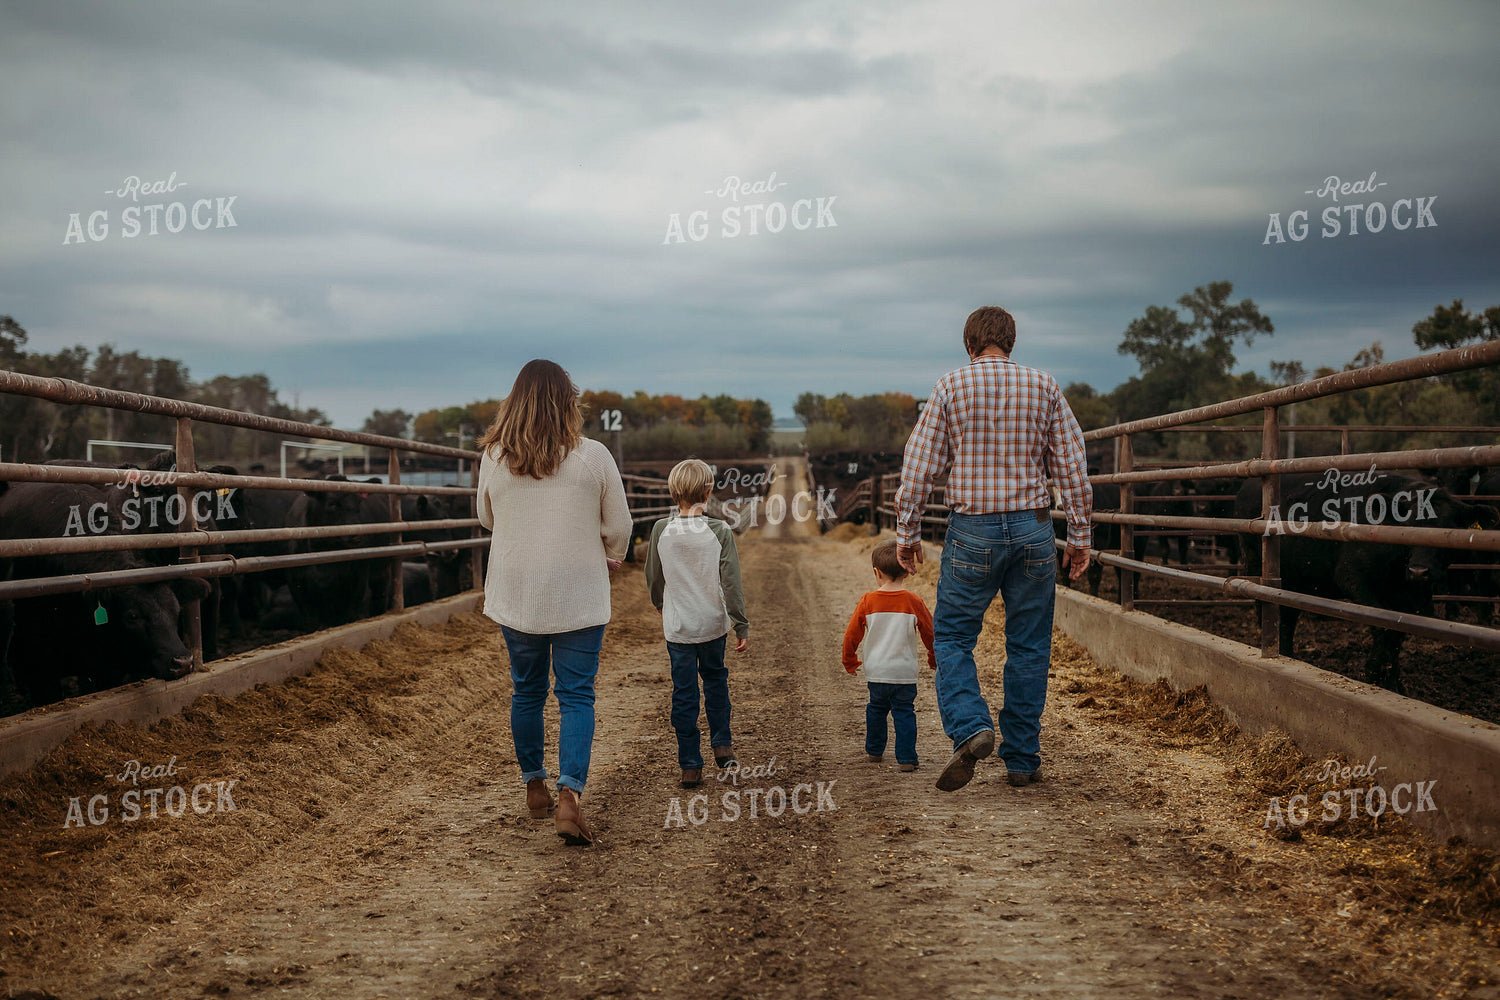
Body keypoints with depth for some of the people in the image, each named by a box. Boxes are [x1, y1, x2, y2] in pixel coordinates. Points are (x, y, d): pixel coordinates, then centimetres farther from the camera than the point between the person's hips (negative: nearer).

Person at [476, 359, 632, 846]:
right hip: (578, 597, -2)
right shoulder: (594, 457, -10)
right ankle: (569, 796, -13)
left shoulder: (494, 458, -5)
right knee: (576, 695, 1)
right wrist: (611, 558, 20)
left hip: (514, 596, 2)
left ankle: (534, 787, 28)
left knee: (527, 691, 16)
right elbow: (618, 526, -1)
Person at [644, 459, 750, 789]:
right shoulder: (720, 532, -13)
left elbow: (654, 577, 6)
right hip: (713, 623, 0)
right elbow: (731, 584, -11)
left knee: (683, 693, 6)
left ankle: (691, 766, 8)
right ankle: (722, 744, 24)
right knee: (715, 679, 24)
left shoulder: (661, 530, -8)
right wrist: (742, 626, -2)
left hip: (677, 626, 0)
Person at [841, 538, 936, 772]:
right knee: (904, 713, 4)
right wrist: (934, 659, 22)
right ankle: (906, 759, -3)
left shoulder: (868, 601, -5)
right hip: (905, 672, -1)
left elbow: (852, 634, 2)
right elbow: (930, 634, 3)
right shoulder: (914, 603, -6)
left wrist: (850, 661, 19)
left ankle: (874, 751, 32)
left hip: (876, 671, 1)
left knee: (876, 709, 20)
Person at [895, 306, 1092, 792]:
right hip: (1032, 528, 2)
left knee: (952, 637, 8)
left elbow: (919, 465, -2)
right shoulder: (1043, 385, 4)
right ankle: (1021, 759, 11)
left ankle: (970, 728, -14)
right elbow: (1072, 465, 3)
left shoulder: (951, 386, -1)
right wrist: (1079, 536, 9)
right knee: (1028, 647, 9)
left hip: (972, 532, -2)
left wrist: (907, 533, 6)